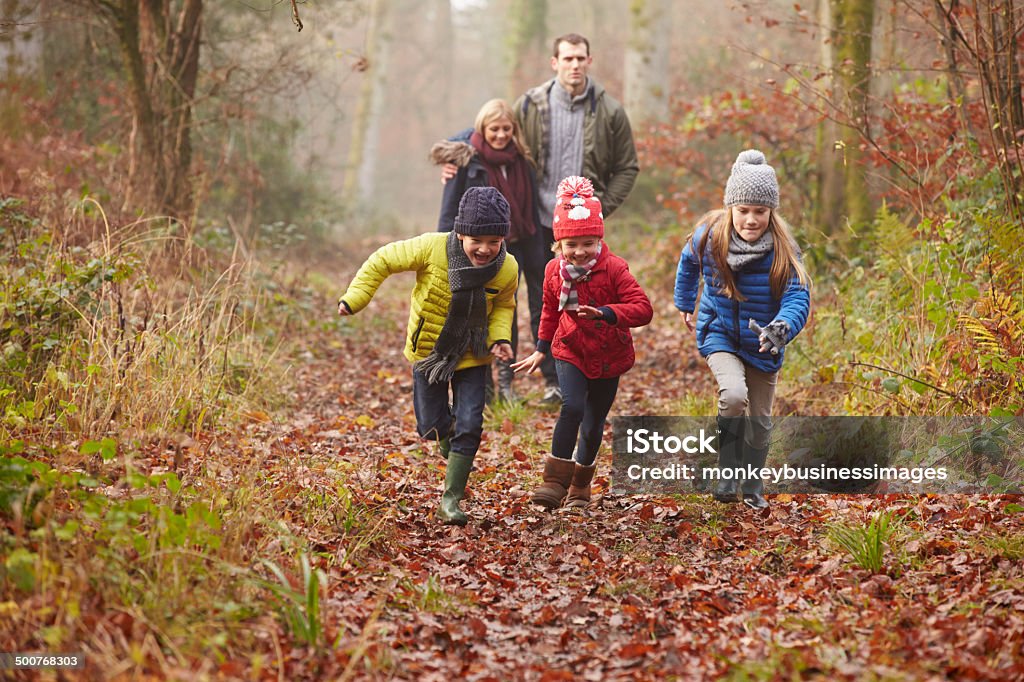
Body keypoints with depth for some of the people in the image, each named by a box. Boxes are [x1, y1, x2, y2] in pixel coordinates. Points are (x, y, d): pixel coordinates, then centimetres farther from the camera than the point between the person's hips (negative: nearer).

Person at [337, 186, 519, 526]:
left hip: (471, 356, 1)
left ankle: (451, 500, 3)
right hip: (428, 349, -1)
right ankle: (453, 453, 44)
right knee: (432, 426, 7)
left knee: (469, 426, -9)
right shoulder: (432, 249, -26)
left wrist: (500, 336, -13)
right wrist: (354, 299, -18)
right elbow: (383, 261, -12)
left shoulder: (507, 269, -17)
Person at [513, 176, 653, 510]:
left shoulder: (613, 269, -16)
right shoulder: (554, 272, -4)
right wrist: (541, 349, 19)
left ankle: (580, 485, 32)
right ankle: (555, 480, -19)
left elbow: (643, 308, -24)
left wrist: (605, 313, -38)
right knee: (572, 407, -25)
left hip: (608, 359, -1)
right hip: (570, 353, 1)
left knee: (593, 426, 9)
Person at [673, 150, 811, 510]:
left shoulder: (783, 250, -20)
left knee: (759, 420, 13)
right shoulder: (709, 237, -16)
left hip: (762, 345, 2)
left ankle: (752, 490, 37)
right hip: (720, 335, -1)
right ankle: (726, 475, -9)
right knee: (734, 395, -30)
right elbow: (688, 263, 8)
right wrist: (684, 304, 22)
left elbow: (798, 298, -27)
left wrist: (780, 329, -49)